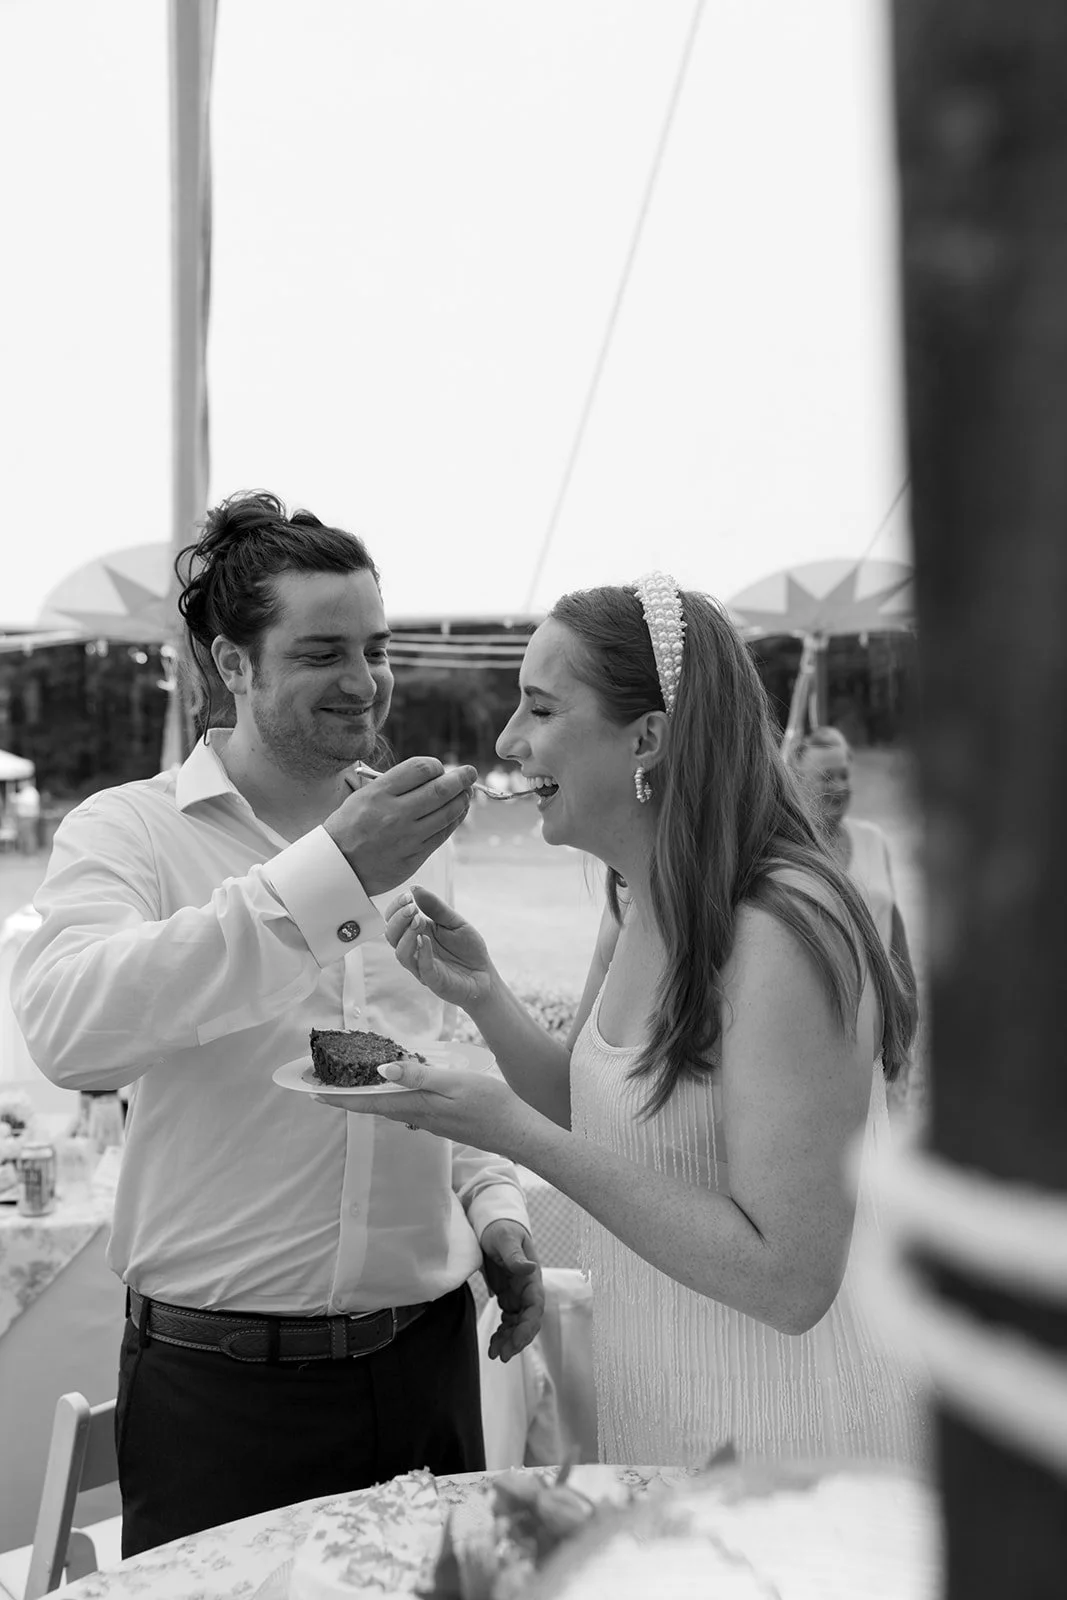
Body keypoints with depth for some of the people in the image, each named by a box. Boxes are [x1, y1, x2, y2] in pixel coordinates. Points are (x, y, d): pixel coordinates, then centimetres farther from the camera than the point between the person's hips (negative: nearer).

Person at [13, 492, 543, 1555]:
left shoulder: (409, 831, 7)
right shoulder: (128, 831, -9)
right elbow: (68, 1030, -29)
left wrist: (493, 1202, 3)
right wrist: (330, 876, -32)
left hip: (430, 1354, 5)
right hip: (221, 1380, -4)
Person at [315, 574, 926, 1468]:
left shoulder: (780, 933, -28)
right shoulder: (635, 906, -1)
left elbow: (789, 1279, -28)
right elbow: (592, 1118, 8)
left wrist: (516, 1132, -29)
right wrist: (483, 996, -9)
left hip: (792, 1430, -8)